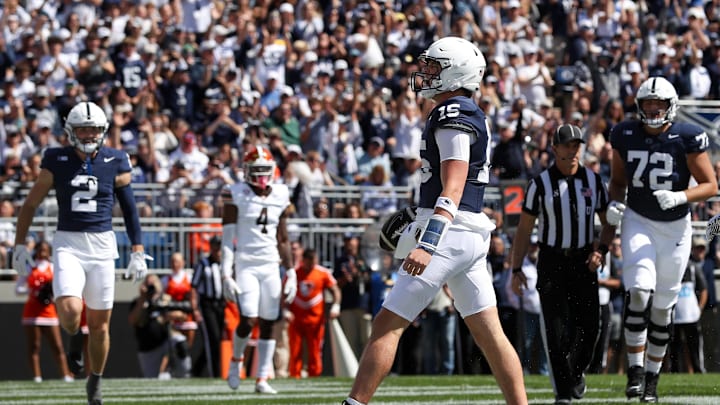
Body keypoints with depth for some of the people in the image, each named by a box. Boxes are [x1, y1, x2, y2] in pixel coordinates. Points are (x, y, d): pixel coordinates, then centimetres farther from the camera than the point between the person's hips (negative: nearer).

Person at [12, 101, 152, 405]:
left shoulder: (115, 163, 2)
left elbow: (130, 210, 9)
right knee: (70, 311, -23)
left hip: (102, 245, 1)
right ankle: (70, 333, 14)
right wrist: (19, 245, 5)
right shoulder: (57, 161, 0)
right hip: (68, 244, -1)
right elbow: (31, 204, 8)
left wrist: (138, 252, 5)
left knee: (100, 322, 5)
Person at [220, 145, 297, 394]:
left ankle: (262, 380, 6)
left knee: (268, 324, 1)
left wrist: (291, 272, 11)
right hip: (246, 265, -4)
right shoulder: (236, 195, -4)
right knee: (248, 320, -14)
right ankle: (236, 359, 15)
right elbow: (228, 238, -6)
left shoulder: (280, 196, 9)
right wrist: (226, 274, -13)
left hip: (271, 266, 4)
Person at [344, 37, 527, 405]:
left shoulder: (453, 117, -13)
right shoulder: (470, 116, 17)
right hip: (471, 235, 10)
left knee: (387, 324, -7)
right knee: (488, 333, 9)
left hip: (449, 234, -10)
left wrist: (428, 244, -30)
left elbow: (452, 190, -22)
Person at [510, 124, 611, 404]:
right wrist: (516, 269, -5)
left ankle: (577, 372, 30)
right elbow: (524, 229, -1)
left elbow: (608, 221, 13)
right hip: (552, 262, -2)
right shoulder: (541, 184, -4)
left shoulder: (593, 181, 4)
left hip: (583, 261, 2)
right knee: (557, 329, -8)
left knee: (588, 326, 2)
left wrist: (602, 250, -4)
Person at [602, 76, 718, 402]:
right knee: (639, 291, -20)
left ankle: (652, 376, 21)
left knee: (662, 307, 7)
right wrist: (615, 204, -8)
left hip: (675, 227, -1)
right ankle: (635, 370, -13)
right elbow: (618, 180, 12)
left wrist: (680, 197, -25)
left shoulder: (687, 138, -11)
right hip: (638, 222, 1)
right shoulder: (625, 136, -2)